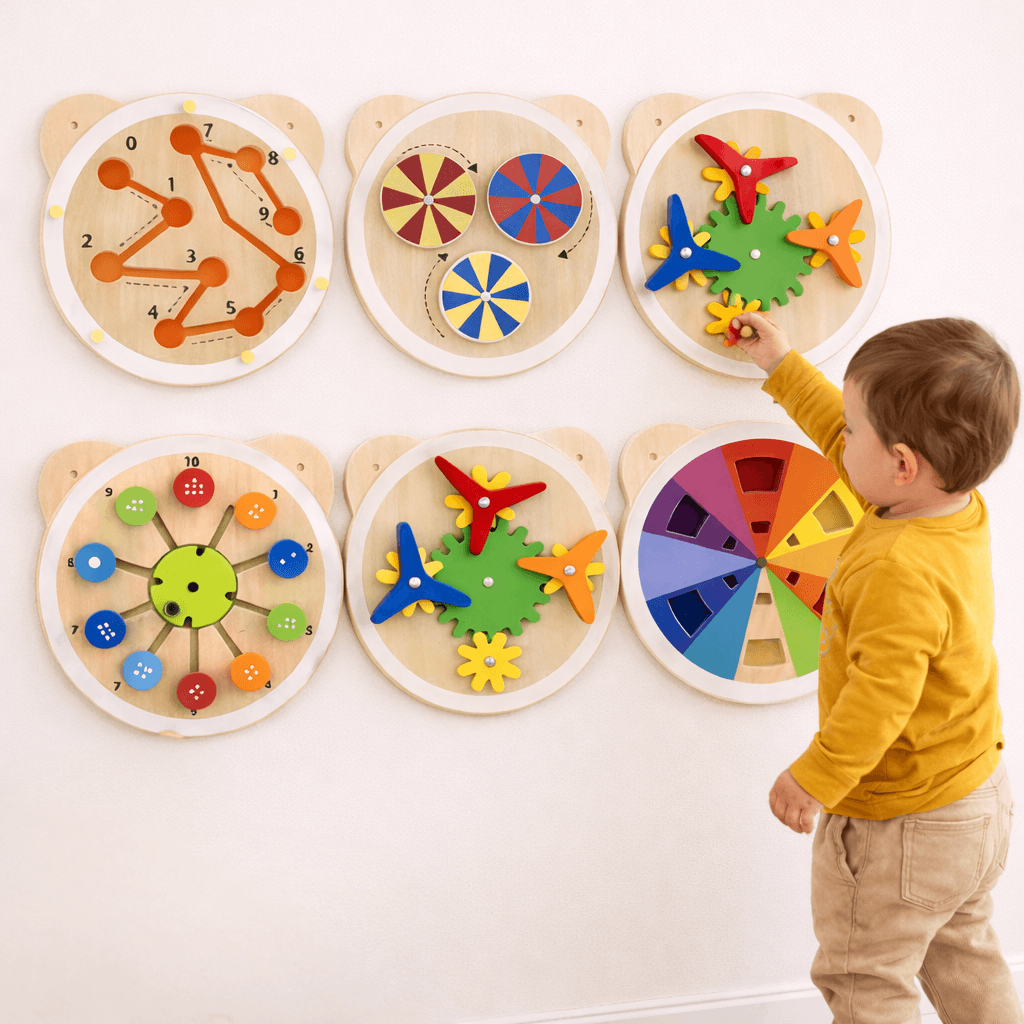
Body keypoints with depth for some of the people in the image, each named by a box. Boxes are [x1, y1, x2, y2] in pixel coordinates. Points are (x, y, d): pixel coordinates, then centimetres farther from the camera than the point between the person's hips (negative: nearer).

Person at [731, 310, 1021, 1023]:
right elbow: (843, 435, 10)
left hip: (900, 823, -9)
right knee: (963, 955, 28)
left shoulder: (902, 571, -34)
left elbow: (882, 696, -34)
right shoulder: (959, 505, -5)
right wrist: (785, 368, 18)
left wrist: (815, 778, -23)